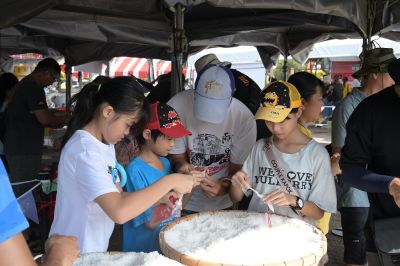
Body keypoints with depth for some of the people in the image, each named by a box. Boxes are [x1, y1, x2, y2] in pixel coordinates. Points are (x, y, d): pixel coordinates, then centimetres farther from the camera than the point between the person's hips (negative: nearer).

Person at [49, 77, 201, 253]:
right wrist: (169, 182, -28)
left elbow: (116, 197, 4)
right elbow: (119, 212, -35)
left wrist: (159, 197, -9)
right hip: (75, 254, -8)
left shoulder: (105, 144, 6)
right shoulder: (85, 151, -24)